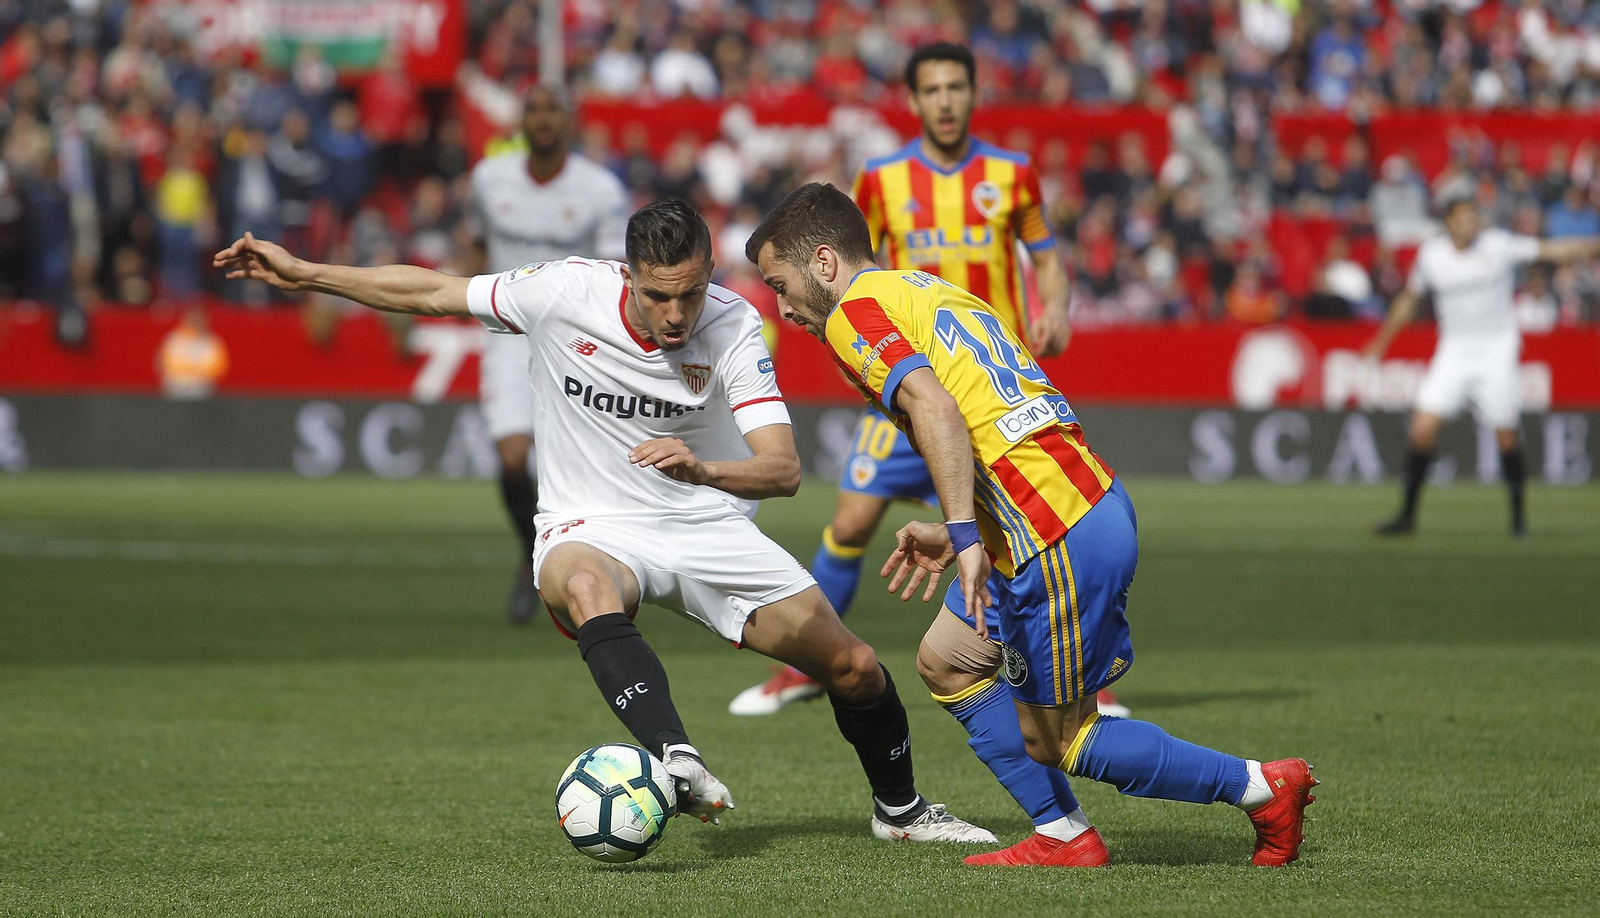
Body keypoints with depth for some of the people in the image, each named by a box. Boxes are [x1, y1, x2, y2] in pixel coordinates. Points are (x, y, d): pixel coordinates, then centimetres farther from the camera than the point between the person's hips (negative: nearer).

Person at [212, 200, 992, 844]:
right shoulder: (563, 293, -16)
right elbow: (431, 292, -3)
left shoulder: (732, 325, -16)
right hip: (592, 527, -2)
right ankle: (678, 762, -56)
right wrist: (302, 274, -5)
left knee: (853, 669, 2)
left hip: (708, 526, 2)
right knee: (582, 585, -41)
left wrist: (702, 468, -44)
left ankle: (900, 810, 33)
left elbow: (782, 469, -23)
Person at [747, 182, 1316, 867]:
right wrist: (956, 536, 23)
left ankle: (1264, 789, 9)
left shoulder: (856, 313, -5)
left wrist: (964, 534, -29)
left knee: (1048, 740, 4)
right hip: (1094, 499, 10)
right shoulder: (932, 290, 23)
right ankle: (1065, 839, 19)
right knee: (945, 662, 20)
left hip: (1063, 541, -10)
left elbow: (934, 407, -23)